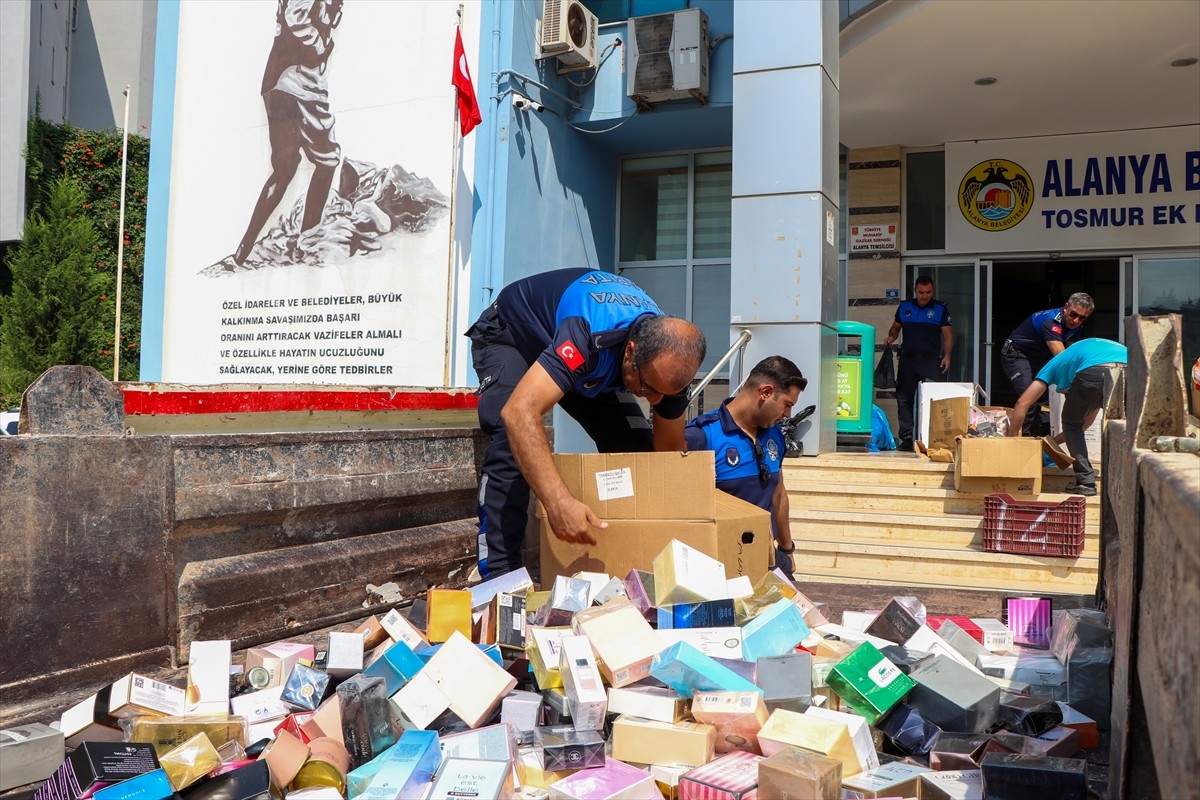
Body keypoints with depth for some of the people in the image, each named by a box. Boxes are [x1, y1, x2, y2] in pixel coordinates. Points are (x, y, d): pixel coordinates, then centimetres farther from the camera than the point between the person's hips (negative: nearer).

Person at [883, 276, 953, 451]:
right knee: (904, 398, 1)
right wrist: (891, 337, 0)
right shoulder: (904, 307, 13)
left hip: (931, 359, -3)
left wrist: (947, 355, -12)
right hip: (908, 358, 3)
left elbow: (948, 335, 1)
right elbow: (896, 327, 23)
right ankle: (907, 438, 6)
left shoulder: (940, 309, 5)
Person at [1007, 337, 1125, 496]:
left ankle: (1086, 482, 10)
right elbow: (1091, 413, 47)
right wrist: (1058, 439, 52)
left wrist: (1011, 438, 35)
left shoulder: (1056, 364, 35)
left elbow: (1022, 403, 27)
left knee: (1071, 423, 18)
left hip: (1095, 371, -4)